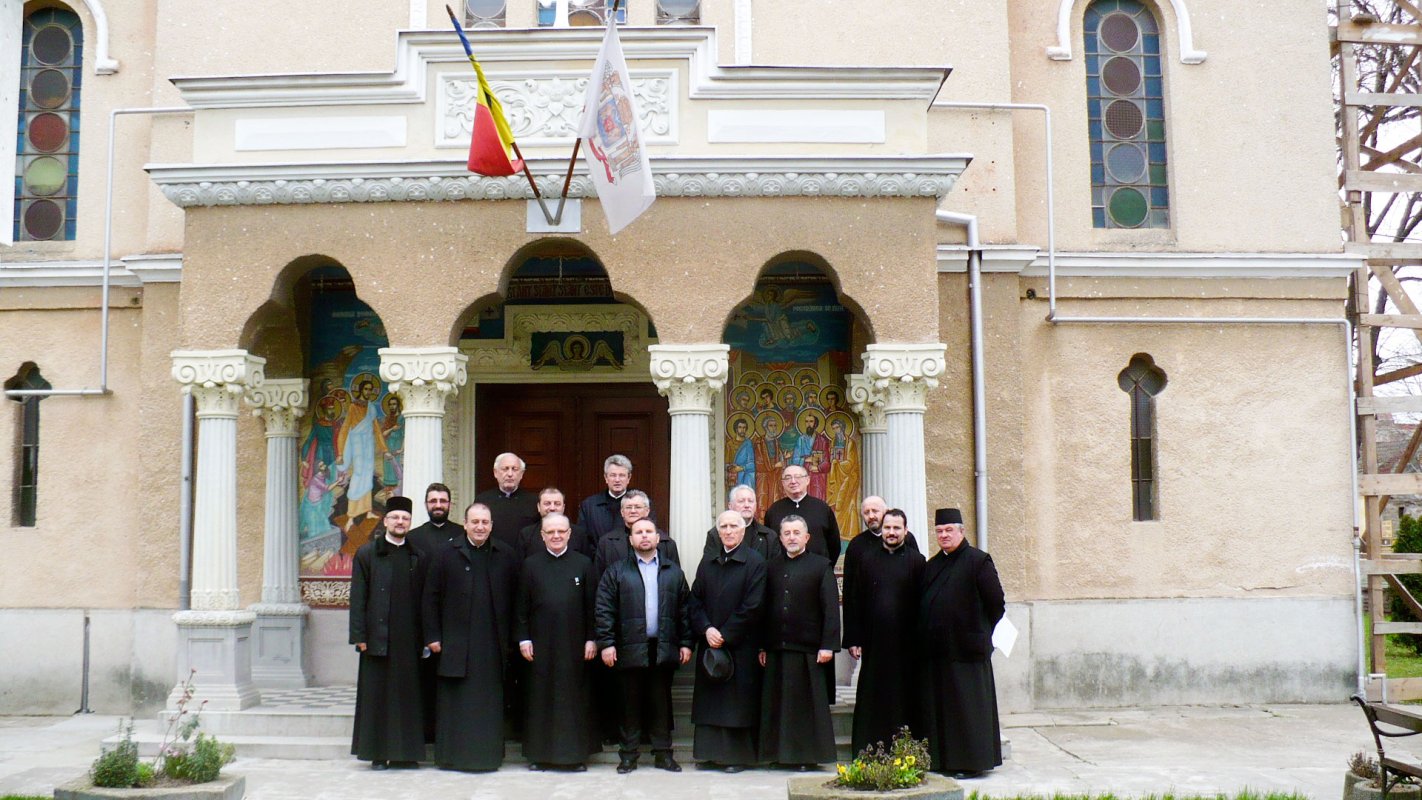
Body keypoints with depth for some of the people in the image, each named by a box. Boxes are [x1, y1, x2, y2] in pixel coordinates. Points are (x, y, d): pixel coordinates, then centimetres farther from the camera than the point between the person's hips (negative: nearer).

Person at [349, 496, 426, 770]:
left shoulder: (419, 557, 10)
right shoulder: (367, 554, 4)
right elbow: (358, 597, 0)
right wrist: (359, 635, -7)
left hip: (408, 639, 2)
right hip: (378, 637, -2)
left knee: (407, 693, 5)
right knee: (377, 694, 2)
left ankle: (404, 753, 14)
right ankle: (378, 753, 11)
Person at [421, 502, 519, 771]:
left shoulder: (506, 556, 7)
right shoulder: (447, 553, 3)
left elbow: (514, 599, 8)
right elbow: (431, 596, 3)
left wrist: (512, 639, 4)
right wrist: (432, 636, -3)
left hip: (493, 644, 1)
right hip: (456, 643, -1)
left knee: (490, 703, 5)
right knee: (454, 702, 4)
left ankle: (488, 755, 14)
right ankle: (451, 755, 13)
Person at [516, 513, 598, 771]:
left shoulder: (583, 564, 4)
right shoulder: (531, 565, 4)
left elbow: (591, 605, 5)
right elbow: (522, 606, 5)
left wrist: (591, 639, 0)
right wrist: (523, 639, -2)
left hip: (574, 643, 0)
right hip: (540, 644, 0)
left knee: (575, 697, 4)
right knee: (539, 697, 4)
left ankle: (576, 753, 14)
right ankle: (539, 752, 14)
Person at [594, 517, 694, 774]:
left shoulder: (674, 572, 11)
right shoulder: (616, 571, 4)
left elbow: (685, 609, 10)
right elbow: (604, 610, -1)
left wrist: (686, 643, 3)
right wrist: (606, 643, -9)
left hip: (664, 648, 2)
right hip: (630, 649, -2)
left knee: (661, 702, 8)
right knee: (630, 703, 5)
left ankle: (663, 752, 17)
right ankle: (628, 754, 14)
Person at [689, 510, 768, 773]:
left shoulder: (755, 563, -5)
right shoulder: (707, 565, 12)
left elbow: (752, 606, -11)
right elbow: (695, 601, 9)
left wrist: (724, 634, -13)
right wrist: (706, 629, -8)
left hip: (741, 645, -5)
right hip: (710, 643, 5)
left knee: (738, 700, -2)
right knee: (709, 701, 7)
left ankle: (738, 755, 7)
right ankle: (712, 753, 16)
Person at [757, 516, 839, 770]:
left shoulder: (822, 566, -1)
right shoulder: (772, 567, 11)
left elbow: (831, 608, -5)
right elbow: (765, 607, 11)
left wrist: (828, 645, -12)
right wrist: (762, 646, 7)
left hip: (808, 649, -4)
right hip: (777, 649, 4)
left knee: (808, 704, 1)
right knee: (777, 702, 8)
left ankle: (808, 755, 10)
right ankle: (781, 752, 17)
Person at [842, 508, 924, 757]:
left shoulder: (916, 561, 4)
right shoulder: (867, 559, 9)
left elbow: (922, 604, 3)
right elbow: (853, 601, 8)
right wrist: (853, 639, 1)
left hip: (904, 643, -1)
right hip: (873, 641, 1)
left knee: (902, 698, 3)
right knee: (870, 700, 5)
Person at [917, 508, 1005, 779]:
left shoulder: (978, 561, -5)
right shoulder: (932, 565, 15)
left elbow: (996, 604, -6)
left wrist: (980, 633, -1)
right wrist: (925, 638, 9)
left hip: (965, 648, -7)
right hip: (935, 650, 7)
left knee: (967, 706, -1)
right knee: (938, 707, 10)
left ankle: (971, 762, 8)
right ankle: (942, 759, 19)